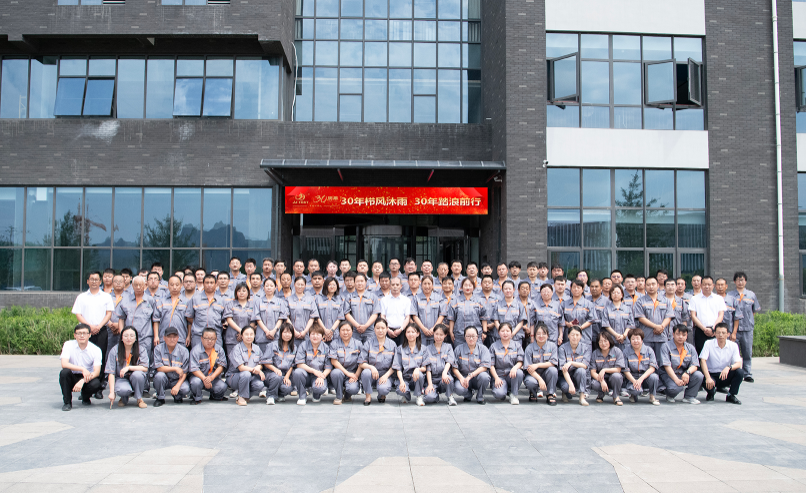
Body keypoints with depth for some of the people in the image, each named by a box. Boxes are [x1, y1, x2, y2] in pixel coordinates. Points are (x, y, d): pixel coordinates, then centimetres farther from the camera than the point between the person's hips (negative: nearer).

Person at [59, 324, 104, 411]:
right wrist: (82, 369, -32)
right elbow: (64, 364, -23)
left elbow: (97, 372, -16)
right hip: (72, 377, 0)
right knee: (64, 372, -32)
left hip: (87, 378, 0)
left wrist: (82, 381, -33)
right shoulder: (68, 345, -9)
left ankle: (85, 397, 6)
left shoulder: (96, 350, -9)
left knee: (96, 384, -32)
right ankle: (67, 402, -14)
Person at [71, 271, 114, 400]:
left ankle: (99, 389, -1)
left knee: (100, 359, -4)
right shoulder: (81, 297, 13)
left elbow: (109, 313, 5)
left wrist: (99, 326, -10)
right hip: (85, 331, 0)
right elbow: (78, 314, 5)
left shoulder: (106, 296, 13)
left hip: (101, 331, 0)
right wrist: (89, 326, -9)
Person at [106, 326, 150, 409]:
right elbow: (111, 373, -8)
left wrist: (129, 367, -27)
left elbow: (145, 368, -15)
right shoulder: (114, 351, -6)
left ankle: (139, 399, -8)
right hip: (121, 378, -1)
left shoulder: (141, 349, -6)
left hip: (136, 380, 1)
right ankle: (124, 399, 5)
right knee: (123, 390, -35)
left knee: (137, 374, -35)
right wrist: (111, 392, -16)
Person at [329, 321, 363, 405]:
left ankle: (347, 395, 11)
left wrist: (356, 376, -14)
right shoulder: (334, 343, 1)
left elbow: (361, 363, -1)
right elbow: (333, 361, -9)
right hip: (339, 370, 0)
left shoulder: (358, 344, 3)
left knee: (353, 389, -30)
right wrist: (347, 373, -17)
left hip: (353, 373, 0)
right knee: (336, 372, -36)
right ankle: (339, 397, -10)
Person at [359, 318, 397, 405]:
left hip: (386, 373, -1)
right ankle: (368, 396, -9)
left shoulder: (392, 344, 4)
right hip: (372, 372, 1)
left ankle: (382, 395, 8)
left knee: (383, 389, -32)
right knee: (366, 372, -35)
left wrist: (386, 375, -13)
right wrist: (371, 367, -23)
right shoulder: (369, 343, 2)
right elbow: (362, 363, -3)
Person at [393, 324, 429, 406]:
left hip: (417, 378, 1)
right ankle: (406, 396, 5)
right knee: (401, 390, -35)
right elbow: (398, 368, 0)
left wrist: (418, 369, -23)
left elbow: (424, 368, 1)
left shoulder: (423, 349, 6)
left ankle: (419, 397, -10)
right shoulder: (400, 349, 6)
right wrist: (402, 381, -19)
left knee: (419, 374, -36)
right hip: (404, 377, -1)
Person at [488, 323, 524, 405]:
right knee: (499, 394, -32)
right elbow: (491, 365, 1)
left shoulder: (517, 345, 9)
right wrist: (496, 378, -14)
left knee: (519, 373, -35)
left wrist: (515, 367, -23)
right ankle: (505, 392, 8)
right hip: (499, 375, -2)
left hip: (512, 375, 2)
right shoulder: (494, 346, 5)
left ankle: (513, 395, -11)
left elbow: (520, 362, 1)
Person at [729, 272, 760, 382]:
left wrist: (749, 321, 7)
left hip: (748, 328, 2)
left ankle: (748, 374, 12)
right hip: (734, 328, -1)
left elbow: (754, 311, 18)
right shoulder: (730, 295, 3)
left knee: (747, 353, 4)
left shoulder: (752, 295, 9)